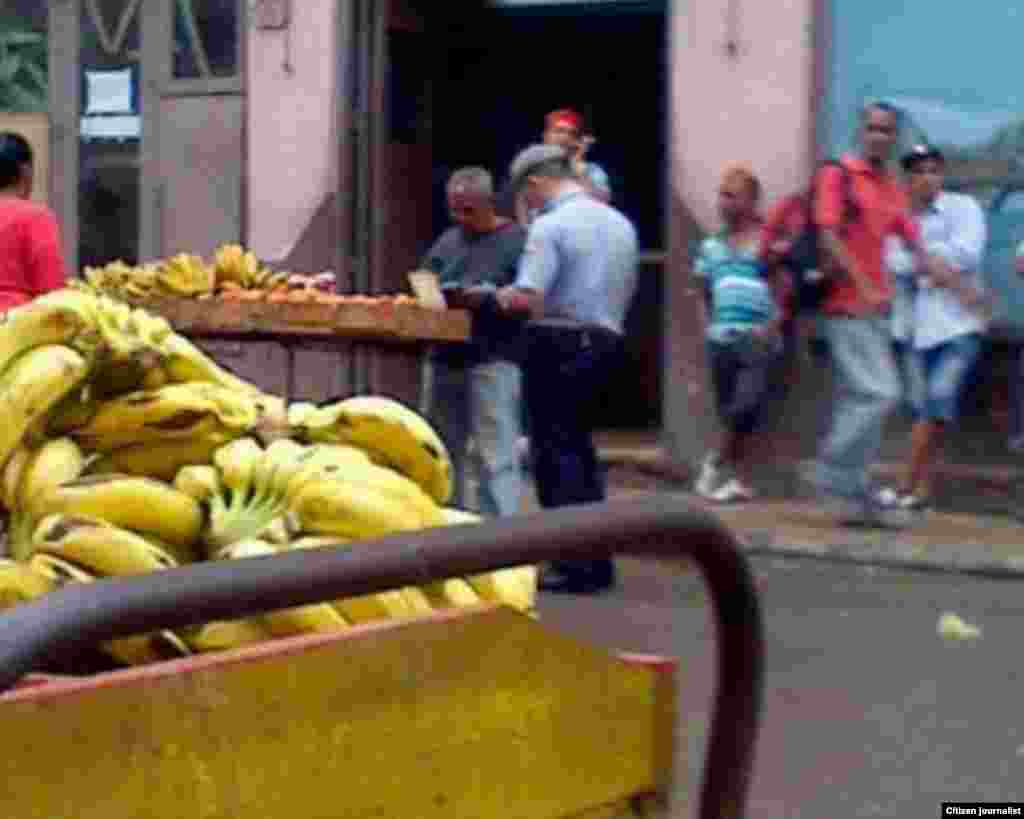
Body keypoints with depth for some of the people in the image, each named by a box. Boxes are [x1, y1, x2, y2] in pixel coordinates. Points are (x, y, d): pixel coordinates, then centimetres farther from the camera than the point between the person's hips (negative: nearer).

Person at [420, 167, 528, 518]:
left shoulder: (516, 240, -4)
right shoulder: (446, 243, 16)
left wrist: (487, 297, -21)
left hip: (494, 361, -7)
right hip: (444, 359, 7)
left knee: (495, 456, -9)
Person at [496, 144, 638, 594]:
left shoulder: (550, 226, -14)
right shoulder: (620, 224, 10)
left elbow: (528, 298, -21)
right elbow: (625, 291, 15)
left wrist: (501, 295, -2)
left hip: (559, 344, -7)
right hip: (606, 339, 7)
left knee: (556, 451, 1)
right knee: (579, 446, 17)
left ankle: (576, 565, 0)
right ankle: (595, 559, 18)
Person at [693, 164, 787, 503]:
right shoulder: (712, 246, 14)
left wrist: (771, 327, -17)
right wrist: (707, 326, 9)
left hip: (759, 341, -4)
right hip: (721, 340, 4)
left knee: (747, 407, -19)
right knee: (729, 413, 5)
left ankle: (717, 460, 3)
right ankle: (739, 480, 16)